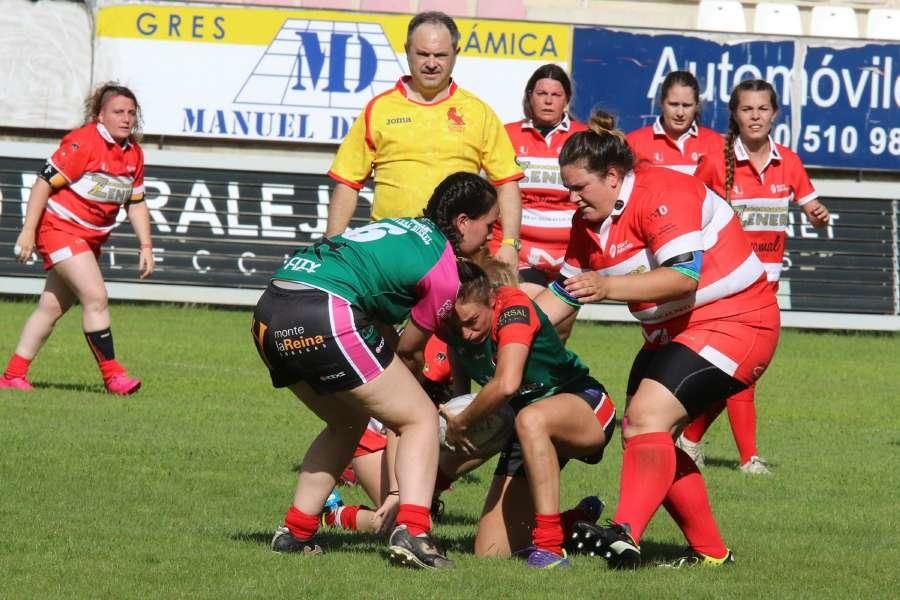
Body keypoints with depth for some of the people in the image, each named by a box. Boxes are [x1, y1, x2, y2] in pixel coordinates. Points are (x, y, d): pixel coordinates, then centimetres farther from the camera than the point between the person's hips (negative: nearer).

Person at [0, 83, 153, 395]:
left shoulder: (133, 153, 5)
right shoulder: (83, 143, -18)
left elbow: (136, 203, 15)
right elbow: (44, 182, -17)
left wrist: (146, 246, 7)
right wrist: (28, 231, -19)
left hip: (91, 238, 8)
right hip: (59, 228, -8)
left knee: (52, 307, 10)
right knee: (96, 297, -18)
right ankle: (111, 372, -12)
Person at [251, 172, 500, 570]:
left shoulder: (402, 230, 29)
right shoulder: (444, 271, 4)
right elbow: (407, 351, 13)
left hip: (268, 316, 8)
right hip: (325, 316, -8)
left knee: (348, 422, 29)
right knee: (421, 418, 5)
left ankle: (295, 532, 26)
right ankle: (411, 533, -13)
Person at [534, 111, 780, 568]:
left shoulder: (662, 195, -21)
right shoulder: (589, 222, 7)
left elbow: (684, 276, -32)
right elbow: (563, 294, 17)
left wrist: (608, 287, -40)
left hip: (736, 321, -10)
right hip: (671, 333, 10)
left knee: (647, 414, -25)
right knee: (643, 438, 3)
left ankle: (624, 536, -37)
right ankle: (710, 551, 11)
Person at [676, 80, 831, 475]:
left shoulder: (788, 162, 2)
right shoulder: (717, 164, -8)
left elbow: (812, 210, 8)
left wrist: (819, 216, -15)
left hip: (766, 277, 5)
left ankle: (691, 437, 25)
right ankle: (749, 456, -10)